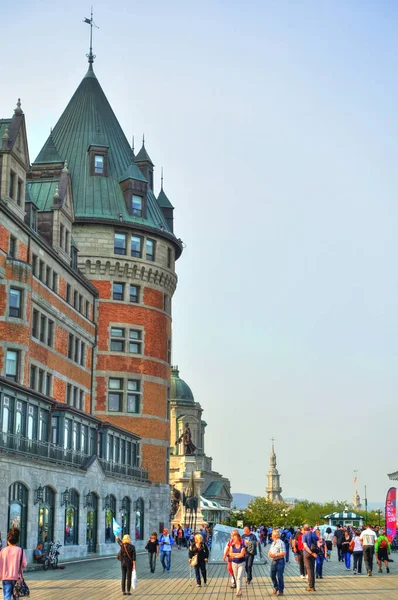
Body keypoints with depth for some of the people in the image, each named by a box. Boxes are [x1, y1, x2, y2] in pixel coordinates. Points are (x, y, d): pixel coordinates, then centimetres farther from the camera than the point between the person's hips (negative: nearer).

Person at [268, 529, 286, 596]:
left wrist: (275, 555, -20)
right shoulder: (273, 543, 14)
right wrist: (269, 554, -1)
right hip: (273, 561, 8)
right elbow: (270, 551, 22)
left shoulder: (281, 543, -14)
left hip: (280, 561, -8)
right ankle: (276, 587, 30)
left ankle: (280, 590, 7)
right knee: (272, 575, 12)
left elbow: (284, 553, -20)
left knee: (279, 576, -3)